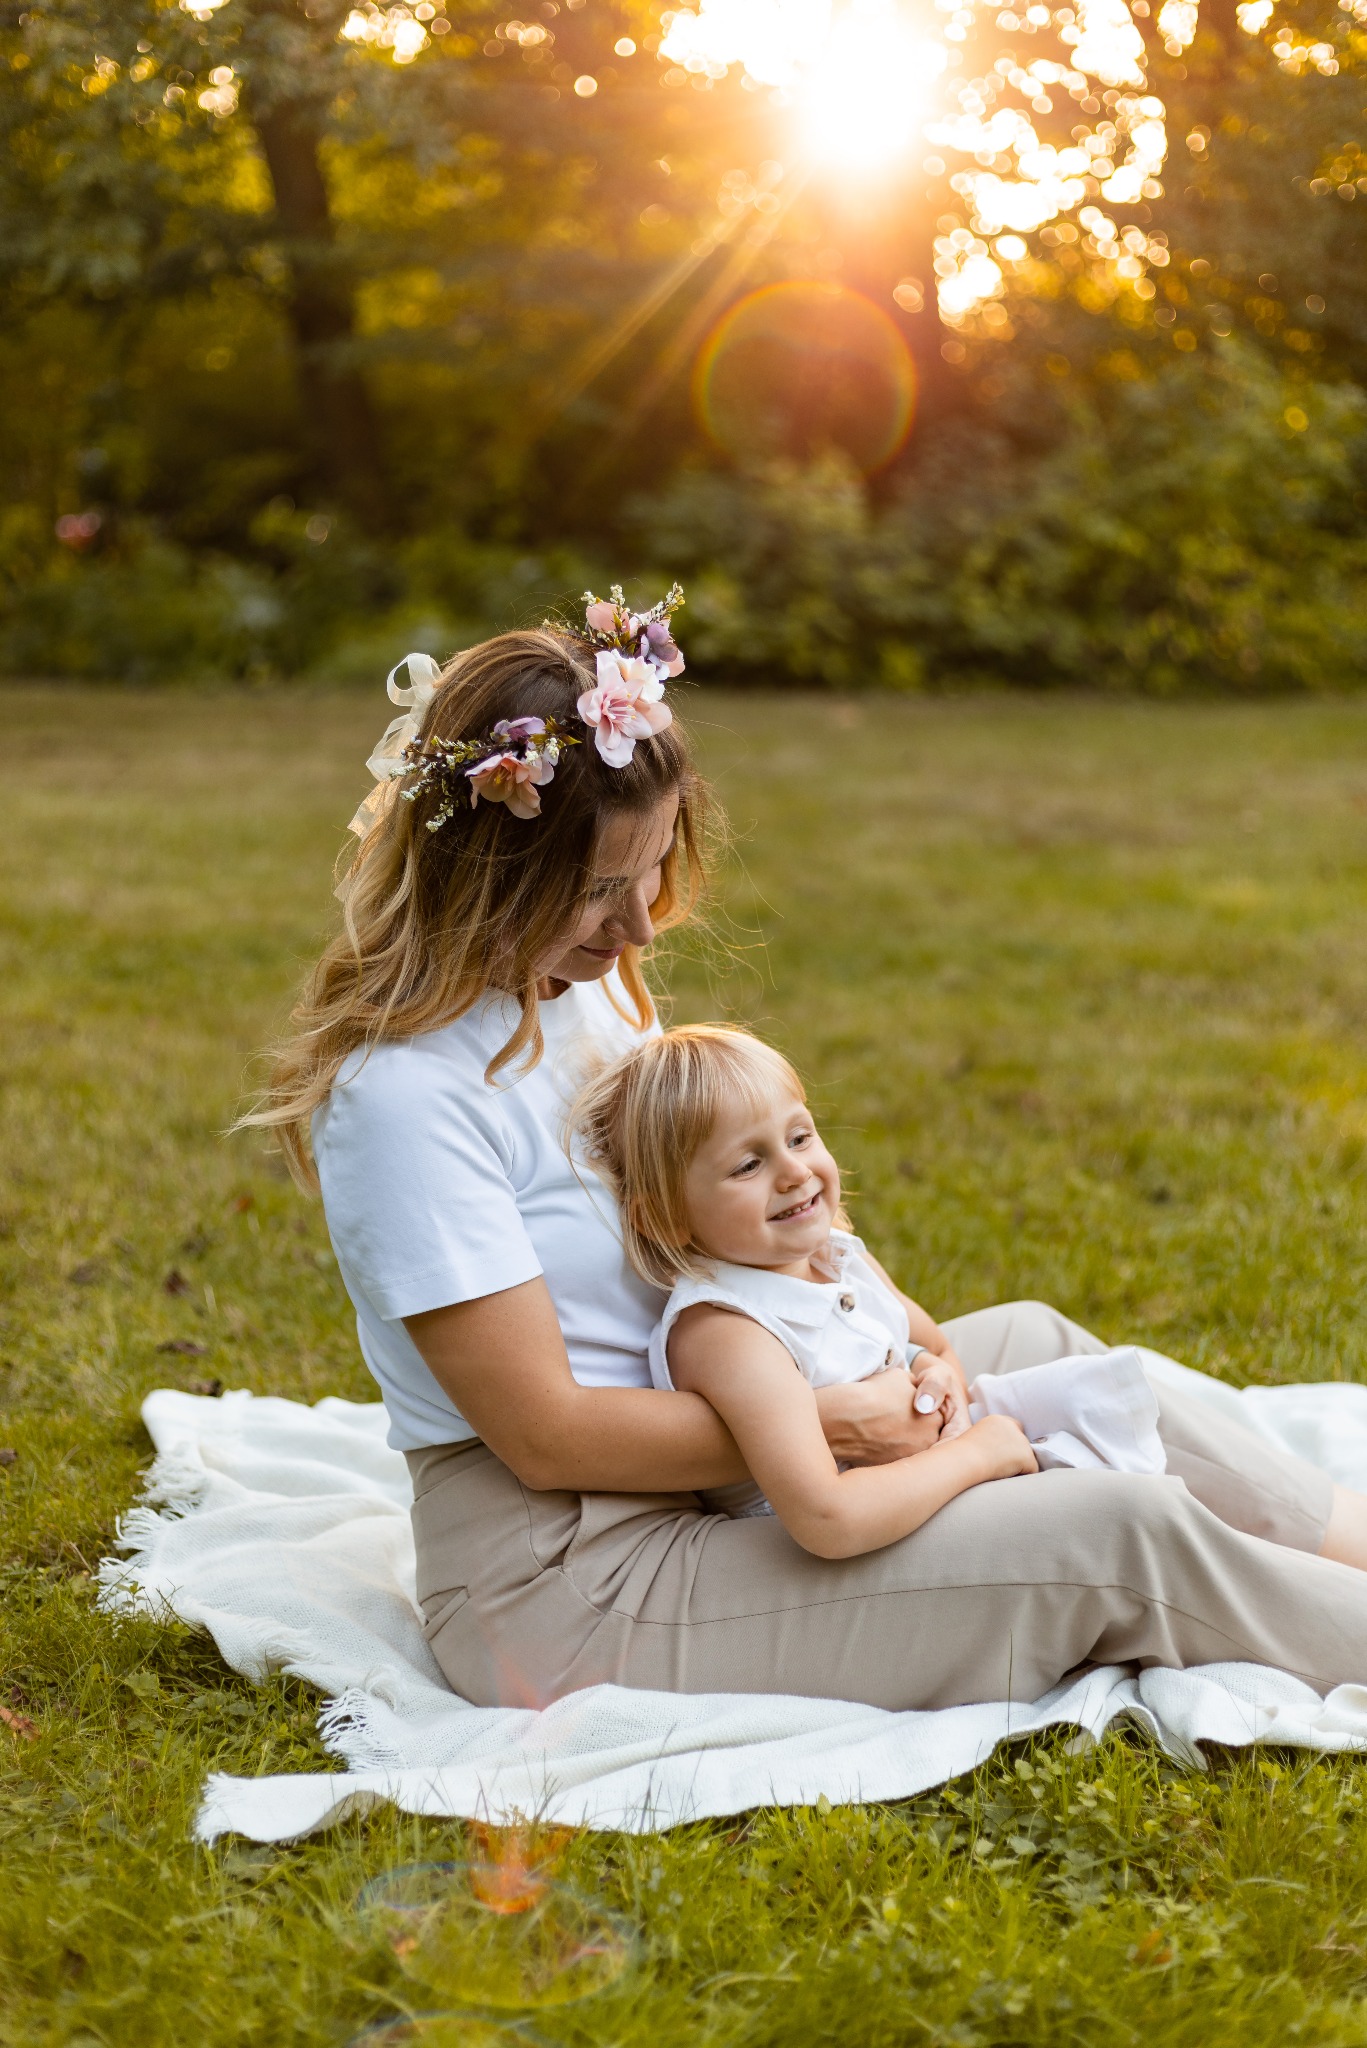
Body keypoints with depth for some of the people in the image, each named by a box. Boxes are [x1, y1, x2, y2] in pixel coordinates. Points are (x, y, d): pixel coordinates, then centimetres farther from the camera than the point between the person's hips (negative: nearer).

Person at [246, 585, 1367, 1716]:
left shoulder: (586, 984, 3)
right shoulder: (401, 1096, -25)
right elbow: (547, 1434, -23)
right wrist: (830, 1428, -17)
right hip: (567, 1587, -9)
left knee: (1031, 1340, 17)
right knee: (1119, 1538, -13)